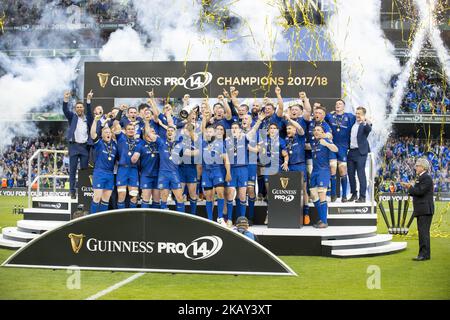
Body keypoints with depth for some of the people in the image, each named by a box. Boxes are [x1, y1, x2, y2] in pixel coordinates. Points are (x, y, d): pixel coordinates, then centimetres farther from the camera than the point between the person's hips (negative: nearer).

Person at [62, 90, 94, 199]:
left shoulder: (87, 118, 10)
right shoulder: (72, 116, 7)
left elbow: (90, 111, -8)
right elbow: (65, 110, -9)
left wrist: (88, 100, -24)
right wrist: (66, 99, -27)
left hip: (85, 146, 1)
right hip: (74, 146, -1)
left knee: (84, 169, 3)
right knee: (72, 169, 0)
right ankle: (72, 191, 2)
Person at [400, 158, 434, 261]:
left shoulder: (426, 178, -12)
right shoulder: (421, 177, 20)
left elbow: (420, 191, -22)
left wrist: (410, 187, -10)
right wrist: (409, 188, 9)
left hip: (425, 210, -10)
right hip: (421, 210, 10)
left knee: (424, 231, -10)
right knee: (422, 232, 11)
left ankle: (425, 254, -10)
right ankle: (424, 253, 15)